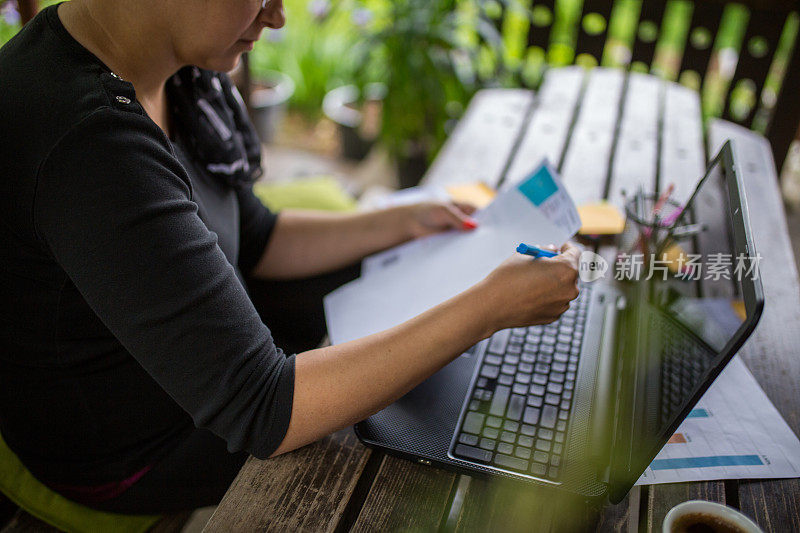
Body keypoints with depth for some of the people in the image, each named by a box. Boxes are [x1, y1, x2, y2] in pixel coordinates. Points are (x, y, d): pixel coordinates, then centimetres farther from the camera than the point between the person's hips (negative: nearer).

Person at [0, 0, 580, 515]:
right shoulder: (91, 140, -37)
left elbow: (252, 237, 5)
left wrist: (404, 222, 0)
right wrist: (493, 306, -33)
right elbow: (261, 411, -37)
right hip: (129, 454, -7)